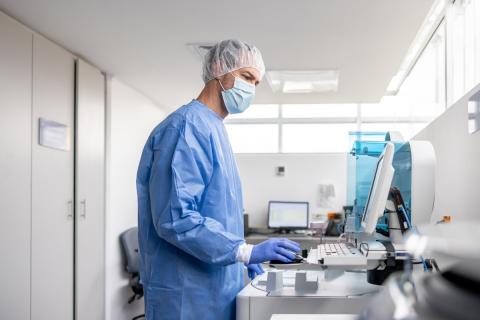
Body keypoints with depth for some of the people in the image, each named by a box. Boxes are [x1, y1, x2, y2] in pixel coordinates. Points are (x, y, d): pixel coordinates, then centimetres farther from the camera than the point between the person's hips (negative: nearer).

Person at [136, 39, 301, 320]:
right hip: (189, 295, -9)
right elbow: (176, 217, -25)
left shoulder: (213, 129, 14)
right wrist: (246, 251, -26)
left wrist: (242, 255, 15)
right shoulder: (188, 126, -17)